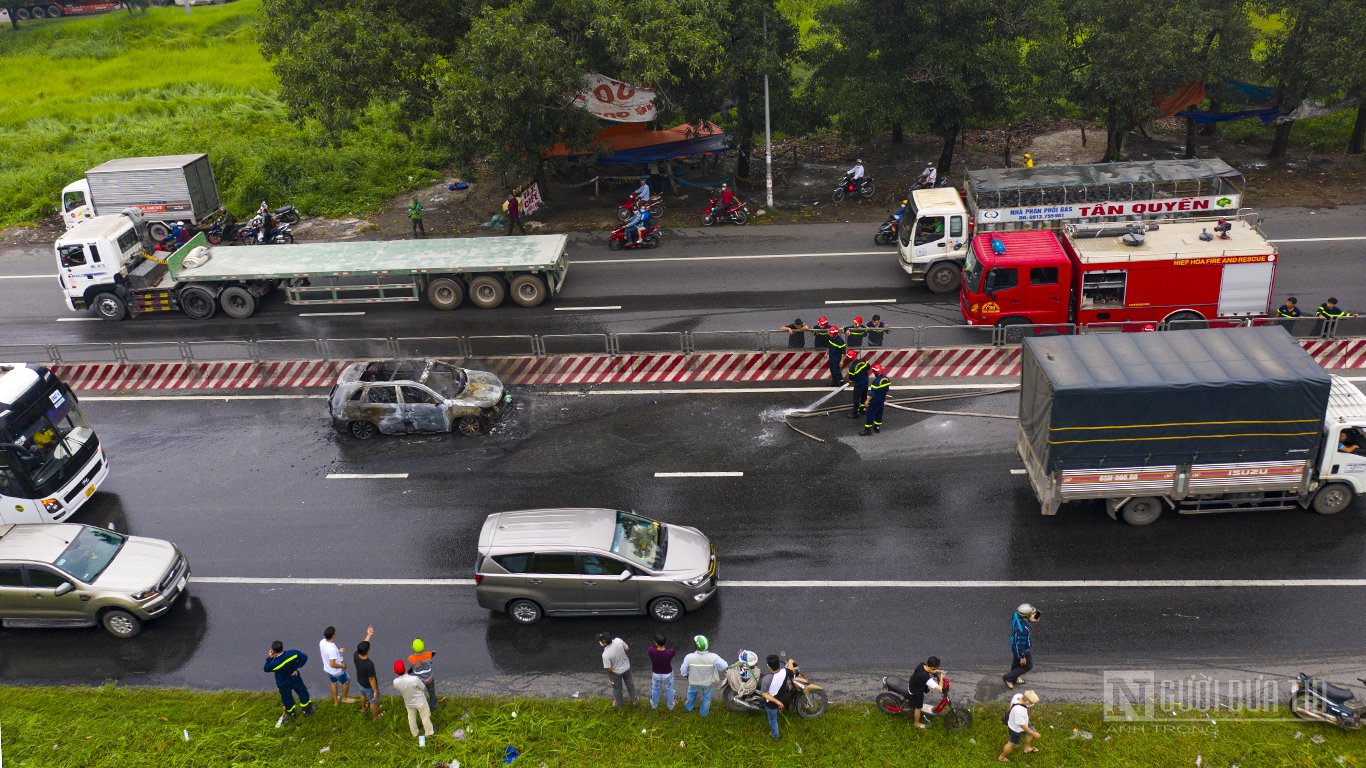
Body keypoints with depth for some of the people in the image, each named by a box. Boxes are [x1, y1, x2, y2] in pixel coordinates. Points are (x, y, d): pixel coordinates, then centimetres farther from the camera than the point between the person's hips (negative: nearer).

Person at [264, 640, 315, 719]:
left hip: (283, 684, -1)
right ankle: (307, 709, 45)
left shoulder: (274, 664, -35)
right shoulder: (293, 653, -30)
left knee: (286, 698, 27)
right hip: (295, 679, 1)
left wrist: (269, 658, -17)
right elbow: (304, 657, -15)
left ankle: (291, 712, 52)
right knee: (302, 692, 26)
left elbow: (266, 669, -13)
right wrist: (297, 668, -10)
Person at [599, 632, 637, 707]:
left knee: (617, 688, 27)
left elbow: (609, 669, -26)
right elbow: (627, 649, -7)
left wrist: (609, 672, -3)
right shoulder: (618, 640, -27)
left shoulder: (605, 654, -38)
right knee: (629, 683, 31)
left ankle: (620, 703, 51)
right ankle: (634, 699, 51)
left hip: (616, 672, -4)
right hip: (626, 667, 4)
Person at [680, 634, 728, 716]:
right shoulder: (713, 657, -35)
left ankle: (689, 706, 61)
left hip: (694, 682, 1)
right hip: (708, 683, -1)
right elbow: (724, 666, -27)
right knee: (706, 697, 31)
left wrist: (686, 675, 5)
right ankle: (703, 712, 54)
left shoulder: (689, 657, -33)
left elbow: (683, 671, -19)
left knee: (691, 694, 34)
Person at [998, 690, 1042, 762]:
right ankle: (1002, 757, 47)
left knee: (1031, 732, 29)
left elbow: (1011, 705, -2)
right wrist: (1034, 734, -18)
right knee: (1012, 744, 20)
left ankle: (1027, 748, 56)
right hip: (1016, 729, -7)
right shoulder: (1019, 711, -47)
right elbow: (1022, 725, -31)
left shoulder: (1018, 696, -25)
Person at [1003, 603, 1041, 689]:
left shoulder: (1017, 614, -26)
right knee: (1028, 666, 21)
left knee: (1017, 660, 31)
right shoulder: (1022, 629, -46)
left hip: (1016, 640, 7)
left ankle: (1014, 678, 56)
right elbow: (1020, 644, -30)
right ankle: (1007, 678, 35)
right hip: (1022, 648, -7)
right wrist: (1022, 657, -15)